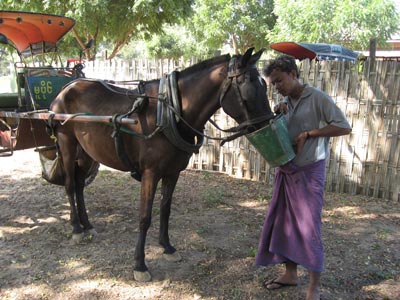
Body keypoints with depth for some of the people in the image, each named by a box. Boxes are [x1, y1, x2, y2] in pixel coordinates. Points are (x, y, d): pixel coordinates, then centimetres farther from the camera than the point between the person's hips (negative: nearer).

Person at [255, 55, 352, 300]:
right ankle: (290, 274, 28)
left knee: (309, 226, -2)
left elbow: (344, 127, -13)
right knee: (283, 223, 11)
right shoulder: (284, 103, 10)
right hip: (285, 171, 7)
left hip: (309, 171, -7)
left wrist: (309, 133, -19)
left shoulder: (318, 98, -10)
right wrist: (276, 116, -5)